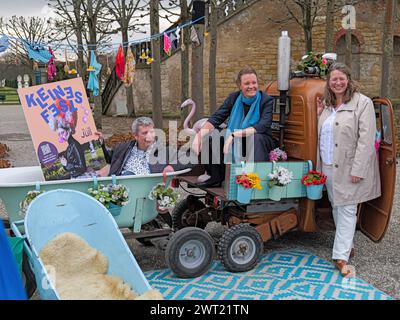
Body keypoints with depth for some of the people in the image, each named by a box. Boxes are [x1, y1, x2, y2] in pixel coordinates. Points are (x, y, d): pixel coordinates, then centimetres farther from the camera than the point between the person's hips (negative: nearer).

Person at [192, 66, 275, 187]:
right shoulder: (234, 98, 1)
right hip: (236, 142, 4)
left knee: (256, 137, -37)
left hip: (261, 143, -4)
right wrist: (199, 134, -28)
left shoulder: (266, 100, -11)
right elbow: (216, 118, -8)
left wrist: (235, 134, -38)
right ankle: (216, 177, -3)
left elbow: (263, 126, -26)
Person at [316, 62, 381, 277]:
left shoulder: (362, 103, -8)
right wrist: (319, 114, 5)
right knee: (336, 207, 14)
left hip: (348, 168, -7)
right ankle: (346, 245, 29)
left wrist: (358, 169, -19)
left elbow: (366, 139, -14)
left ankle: (341, 257, -2)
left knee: (346, 210, -4)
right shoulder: (327, 105, 12)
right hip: (328, 166, 7)